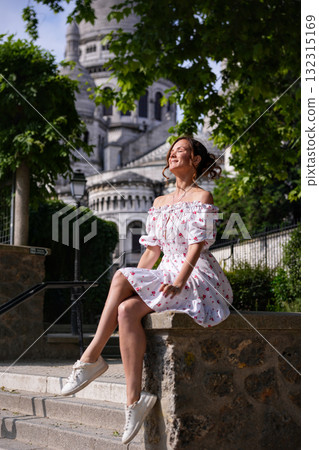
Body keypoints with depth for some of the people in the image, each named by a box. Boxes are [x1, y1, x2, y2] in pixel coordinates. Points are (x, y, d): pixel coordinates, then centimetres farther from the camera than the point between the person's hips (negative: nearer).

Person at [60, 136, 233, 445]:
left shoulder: (202, 197, -1)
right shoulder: (160, 203, 19)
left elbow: (197, 245, -12)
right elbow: (152, 249, 16)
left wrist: (178, 282, -24)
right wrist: (134, 282, 3)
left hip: (198, 278, -6)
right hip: (168, 275, 6)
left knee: (120, 277, -27)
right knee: (127, 310, -26)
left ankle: (91, 358, -19)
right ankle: (134, 399, -28)